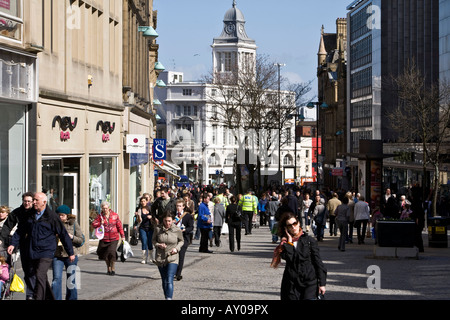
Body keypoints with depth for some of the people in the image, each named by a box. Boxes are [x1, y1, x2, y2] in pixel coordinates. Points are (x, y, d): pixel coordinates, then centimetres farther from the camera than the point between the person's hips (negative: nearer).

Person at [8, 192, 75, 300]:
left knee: (40, 276, -19)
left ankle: (37, 298, -21)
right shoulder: (30, 215, 9)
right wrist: (13, 244, 5)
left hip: (46, 252, -6)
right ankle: (50, 297, 26)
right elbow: (20, 230, 19)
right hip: (32, 253, 6)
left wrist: (70, 253, 3)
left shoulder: (52, 217, -6)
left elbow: (63, 234, -1)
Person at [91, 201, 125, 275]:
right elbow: (93, 224, 0)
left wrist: (122, 235, 5)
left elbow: (119, 225, 6)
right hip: (104, 238, 2)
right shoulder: (100, 216, 3)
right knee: (105, 254, 5)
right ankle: (108, 268, 27)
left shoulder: (115, 215, 2)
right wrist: (99, 223, -20)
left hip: (114, 238, -2)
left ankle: (113, 268, 2)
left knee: (112, 252, -15)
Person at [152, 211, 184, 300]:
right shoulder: (158, 229, -4)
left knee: (169, 281, -15)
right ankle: (166, 297, 31)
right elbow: (153, 240, 9)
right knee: (164, 281, 14)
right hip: (160, 258, 3)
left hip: (172, 259, -2)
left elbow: (181, 241, 10)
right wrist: (158, 245, -12)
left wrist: (177, 248, -9)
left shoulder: (177, 230, -6)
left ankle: (169, 298, -20)